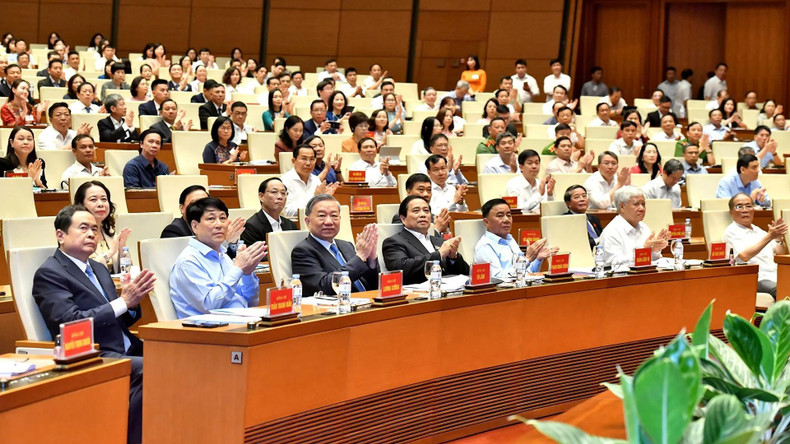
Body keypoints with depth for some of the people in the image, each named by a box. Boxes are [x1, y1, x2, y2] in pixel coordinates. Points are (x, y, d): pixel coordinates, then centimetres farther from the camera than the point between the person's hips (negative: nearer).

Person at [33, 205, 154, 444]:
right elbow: (70, 321, -17)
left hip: (126, 351, 8)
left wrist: (133, 302, -3)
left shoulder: (98, 269, 21)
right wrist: (123, 301, -17)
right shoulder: (49, 274, -4)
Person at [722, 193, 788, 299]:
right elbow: (744, 256, -15)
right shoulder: (731, 232, 2)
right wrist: (769, 236, -16)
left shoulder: (758, 231, 24)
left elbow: (781, 254, 21)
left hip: (775, 277, 7)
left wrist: (779, 238, 0)